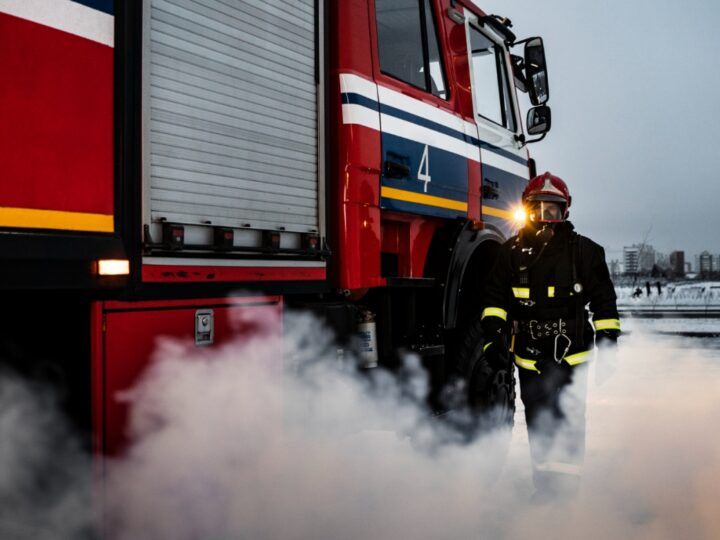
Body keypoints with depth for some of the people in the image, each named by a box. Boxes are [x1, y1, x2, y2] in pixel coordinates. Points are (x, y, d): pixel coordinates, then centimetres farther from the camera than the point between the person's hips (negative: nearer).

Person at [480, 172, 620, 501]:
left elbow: (604, 301, 5)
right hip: (528, 359, 3)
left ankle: (569, 487, 9)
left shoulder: (584, 251, -1)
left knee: (568, 424, -4)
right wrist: (493, 335, -5)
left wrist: (608, 342, 2)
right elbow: (495, 297, 7)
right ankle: (545, 486, 25)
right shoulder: (512, 251, 4)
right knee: (538, 426, 12)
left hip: (571, 357, -2)